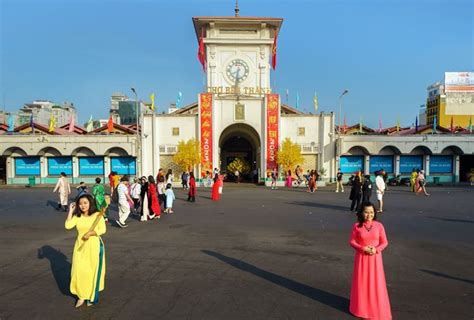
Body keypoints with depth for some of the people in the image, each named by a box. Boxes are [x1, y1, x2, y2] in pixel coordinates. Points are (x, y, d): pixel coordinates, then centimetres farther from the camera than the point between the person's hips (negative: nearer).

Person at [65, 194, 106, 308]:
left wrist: (90, 233, -23)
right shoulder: (77, 216, 1)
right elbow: (68, 226, -14)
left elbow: (103, 229, -12)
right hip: (80, 246, 3)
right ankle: (81, 295, 19)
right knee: (79, 271, 0)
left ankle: (91, 296, 25)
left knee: (93, 271, 7)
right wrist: (71, 211, -10)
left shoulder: (97, 215, -8)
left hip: (94, 246, -3)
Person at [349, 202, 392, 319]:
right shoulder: (357, 226, -8)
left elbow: (384, 242, -1)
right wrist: (362, 248, -18)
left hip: (375, 257, 1)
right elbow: (352, 241, -4)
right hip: (361, 257, 0)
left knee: (375, 282, 8)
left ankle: (376, 307, 26)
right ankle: (361, 307, 26)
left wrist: (376, 249, -17)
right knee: (362, 282, 9)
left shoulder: (379, 225, -6)